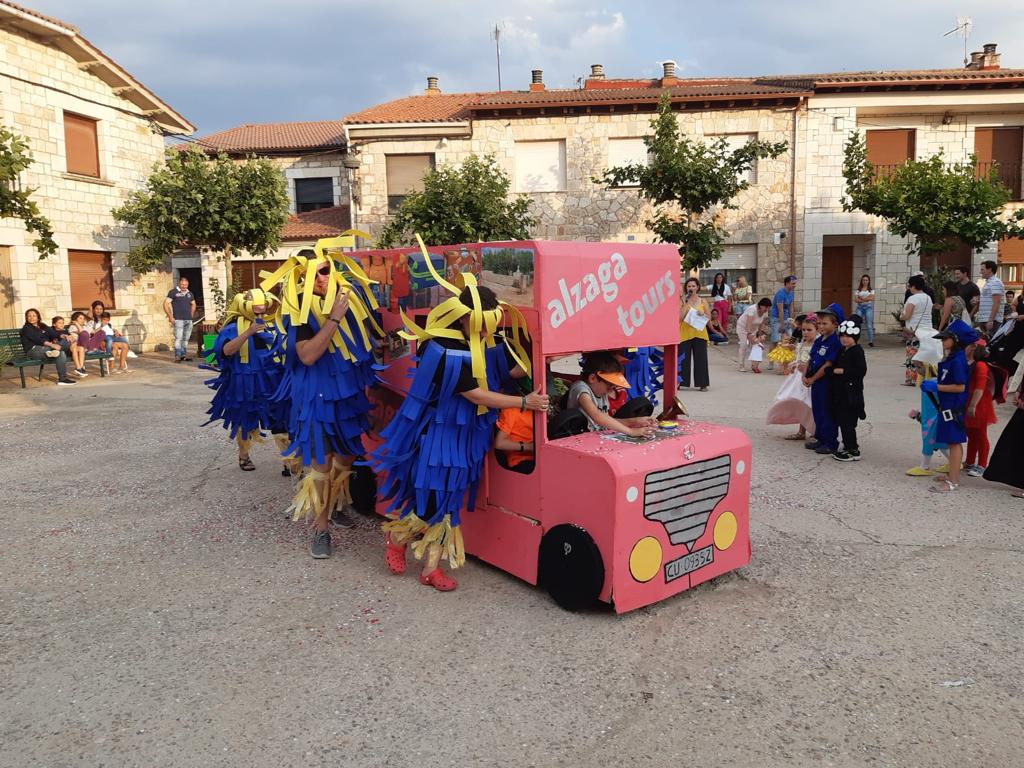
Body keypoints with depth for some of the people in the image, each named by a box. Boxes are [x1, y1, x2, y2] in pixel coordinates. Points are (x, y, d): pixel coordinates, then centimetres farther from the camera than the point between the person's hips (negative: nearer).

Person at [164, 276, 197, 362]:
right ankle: (177, 357, -14)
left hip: (188, 320, 6)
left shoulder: (190, 293, 15)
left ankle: (184, 355, 16)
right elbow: (166, 304, -5)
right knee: (178, 338, -12)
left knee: (186, 339, 9)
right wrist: (170, 316, -10)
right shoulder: (173, 292, -1)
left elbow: (193, 304, 30)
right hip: (178, 320, -6)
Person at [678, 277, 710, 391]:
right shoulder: (682, 301, 2)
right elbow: (680, 318, -9)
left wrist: (703, 314, -11)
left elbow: (709, 318, 9)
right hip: (685, 334, -1)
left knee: (700, 359, 2)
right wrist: (685, 304, -13)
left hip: (699, 334, 1)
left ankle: (702, 384, 8)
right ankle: (679, 382, 10)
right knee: (683, 359, 1)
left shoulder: (703, 302, 7)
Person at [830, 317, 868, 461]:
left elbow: (861, 371, -20)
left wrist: (843, 371, -19)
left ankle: (853, 451, 0)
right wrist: (834, 370, 5)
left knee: (847, 421, -7)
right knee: (841, 420, 13)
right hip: (840, 392, 9)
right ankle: (848, 446, 25)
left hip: (851, 392, -9)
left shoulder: (857, 351, -12)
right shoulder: (842, 351, 14)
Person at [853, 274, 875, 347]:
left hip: (868, 307, -1)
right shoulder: (858, 290, 12)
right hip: (859, 307, 1)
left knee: (869, 325, -3)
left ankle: (870, 341, 0)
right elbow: (855, 299, -1)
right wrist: (866, 299, -10)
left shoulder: (871, 290, 11)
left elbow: (871, 298, -6)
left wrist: (862, 298, -6)